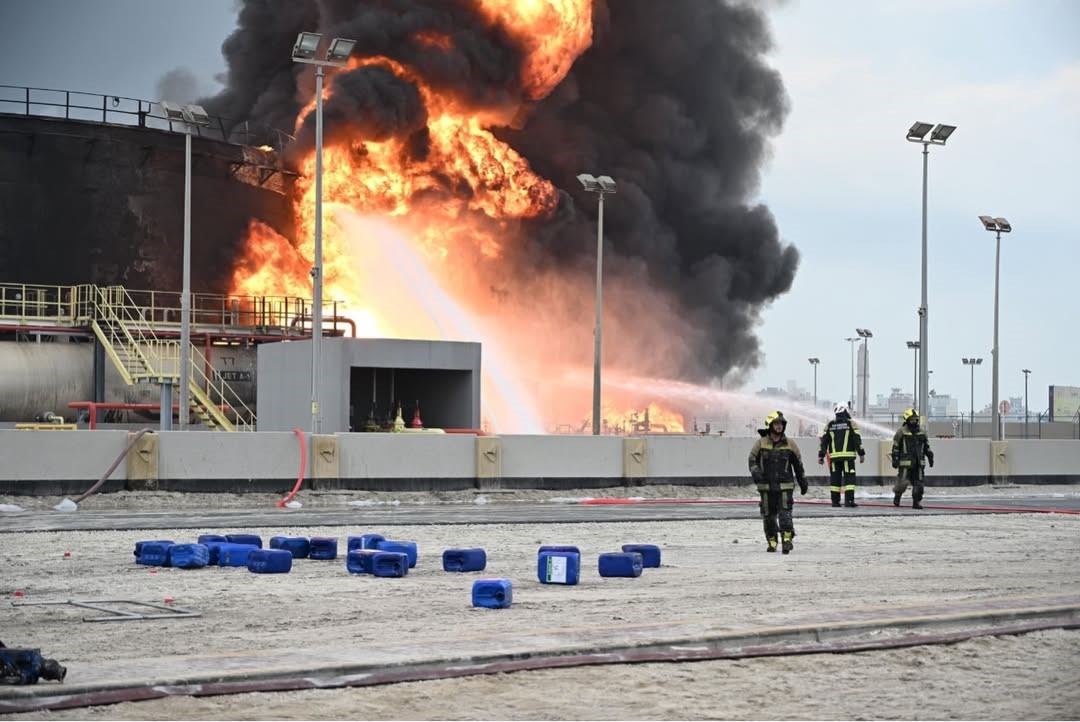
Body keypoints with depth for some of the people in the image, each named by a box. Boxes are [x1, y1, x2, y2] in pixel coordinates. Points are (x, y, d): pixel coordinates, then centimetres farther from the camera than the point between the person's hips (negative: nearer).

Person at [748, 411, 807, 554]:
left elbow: (798, 464, 13)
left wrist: (803, 482, 15)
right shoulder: (761, 443, 2)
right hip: (766, 486, 1)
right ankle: (772, 542, 16)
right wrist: (756, 473, -17)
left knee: (785, 512, -14)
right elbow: (753, 460, 3)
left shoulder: (790, 444, 4)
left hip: (785, 486, -1)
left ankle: (787, 539, -18)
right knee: (768, 514, 5)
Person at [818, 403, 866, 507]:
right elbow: (857, 439, -4)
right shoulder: (851, 424, 0)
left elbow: (823, 441, 8)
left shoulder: (829, 425, 9)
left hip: (834, 457, 3)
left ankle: (835, 501, 7)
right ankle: (849, 500, -11)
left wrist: (821, 456, 11)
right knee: (849, 478, -3)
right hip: (848, 456, -3)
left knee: (835, 478, 7)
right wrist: (861, 454, 0)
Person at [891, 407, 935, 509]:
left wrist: (930, 457, 17)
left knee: (918, 483, 1)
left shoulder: (921, 432, 15)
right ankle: (897, 496, 19)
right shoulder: (901, 432, -1)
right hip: (905, 462, -5)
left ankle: (916, 502, 8)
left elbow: (926, 447, 22)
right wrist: (895, 460, -6)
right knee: (903, 482, -6)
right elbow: (895, 447, -2)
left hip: (919, 463, 5)